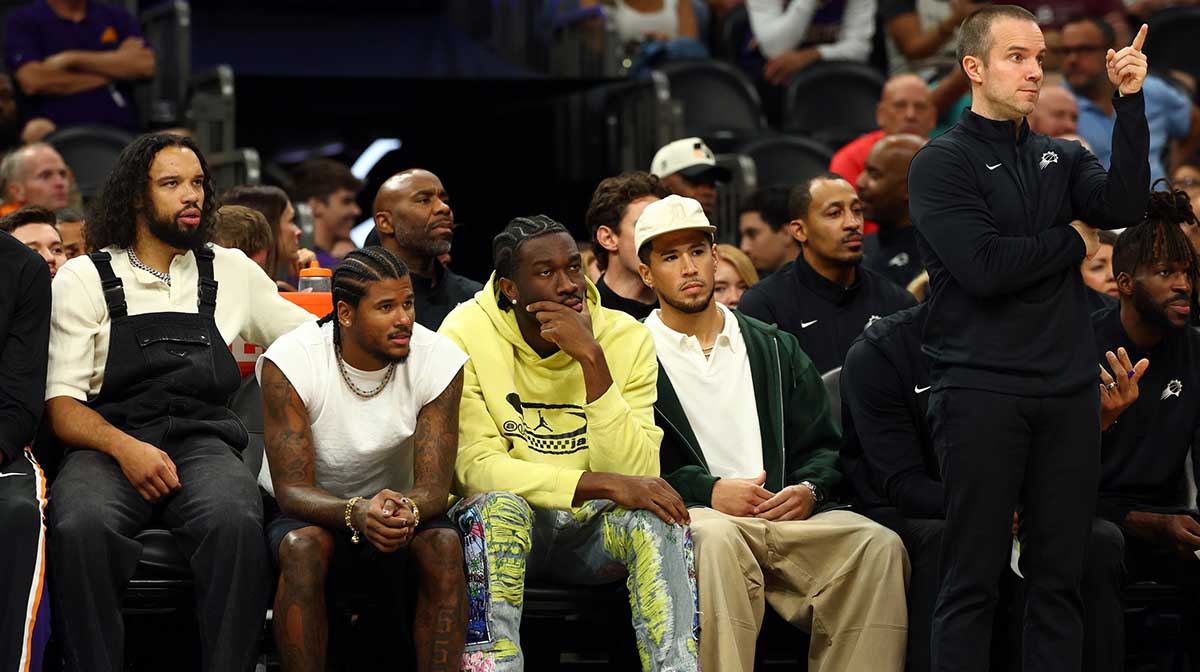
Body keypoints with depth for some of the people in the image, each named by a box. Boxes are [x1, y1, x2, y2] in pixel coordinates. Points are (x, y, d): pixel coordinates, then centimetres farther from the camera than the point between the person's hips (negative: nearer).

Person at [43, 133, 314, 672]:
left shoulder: (231, 272, 20)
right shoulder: (84, 279, 10)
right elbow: (60, 403, 3)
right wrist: (123, 447, -16)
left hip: (203, 443, 2)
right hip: (106, 446, -1)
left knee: (236, 521, -35)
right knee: (81, 526, -37)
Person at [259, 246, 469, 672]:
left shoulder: (438, 359, -16)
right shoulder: (289, 362, -22)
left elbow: (433, 487, -18)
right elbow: (292, 490, -24)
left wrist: (407, 510, -44)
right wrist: (358, 513, -46)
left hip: (399, 505, 2)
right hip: (308, 510, -2)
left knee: (444, 544, -30)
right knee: (304, 545, -35)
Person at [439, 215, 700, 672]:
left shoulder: (626, 337, -5)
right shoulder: (468, 334, -10)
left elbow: (634, 473, -14)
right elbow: (476, 467, -18)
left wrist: (593, 360, -23)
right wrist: (603, 484, -27)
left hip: (592, 531, 2)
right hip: (509, 529, -2)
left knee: (654, 517, -29)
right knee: (499, 507, -35)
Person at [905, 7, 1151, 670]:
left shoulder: (1062, 159, 15)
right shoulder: (941, 163, -1)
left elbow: (1123, 205, -6)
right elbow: (985, 267, -15)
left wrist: (1129, 100, -11)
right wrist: (1072, 241, -1)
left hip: (1067, 392, 5)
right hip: (981, 394, -5)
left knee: (1059, 577, 5)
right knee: (973, 579, -3)